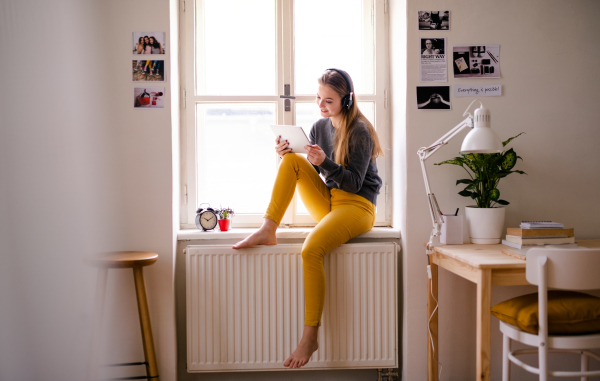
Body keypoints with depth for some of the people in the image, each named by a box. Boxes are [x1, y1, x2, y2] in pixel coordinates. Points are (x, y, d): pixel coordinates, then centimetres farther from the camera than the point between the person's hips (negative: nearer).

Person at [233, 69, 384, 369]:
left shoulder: (360, 131, -9)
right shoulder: (320, 127, 10)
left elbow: (354, 183, -15)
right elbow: (305, 173, 11)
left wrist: (324, 163, -30)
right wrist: (286, 155, -8)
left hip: (358, 206, -7)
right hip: (327, 203, 7)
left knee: (311, 250, -32)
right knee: (292, 160, -13)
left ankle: (310, 337, -26)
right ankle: (268, 231, -18)